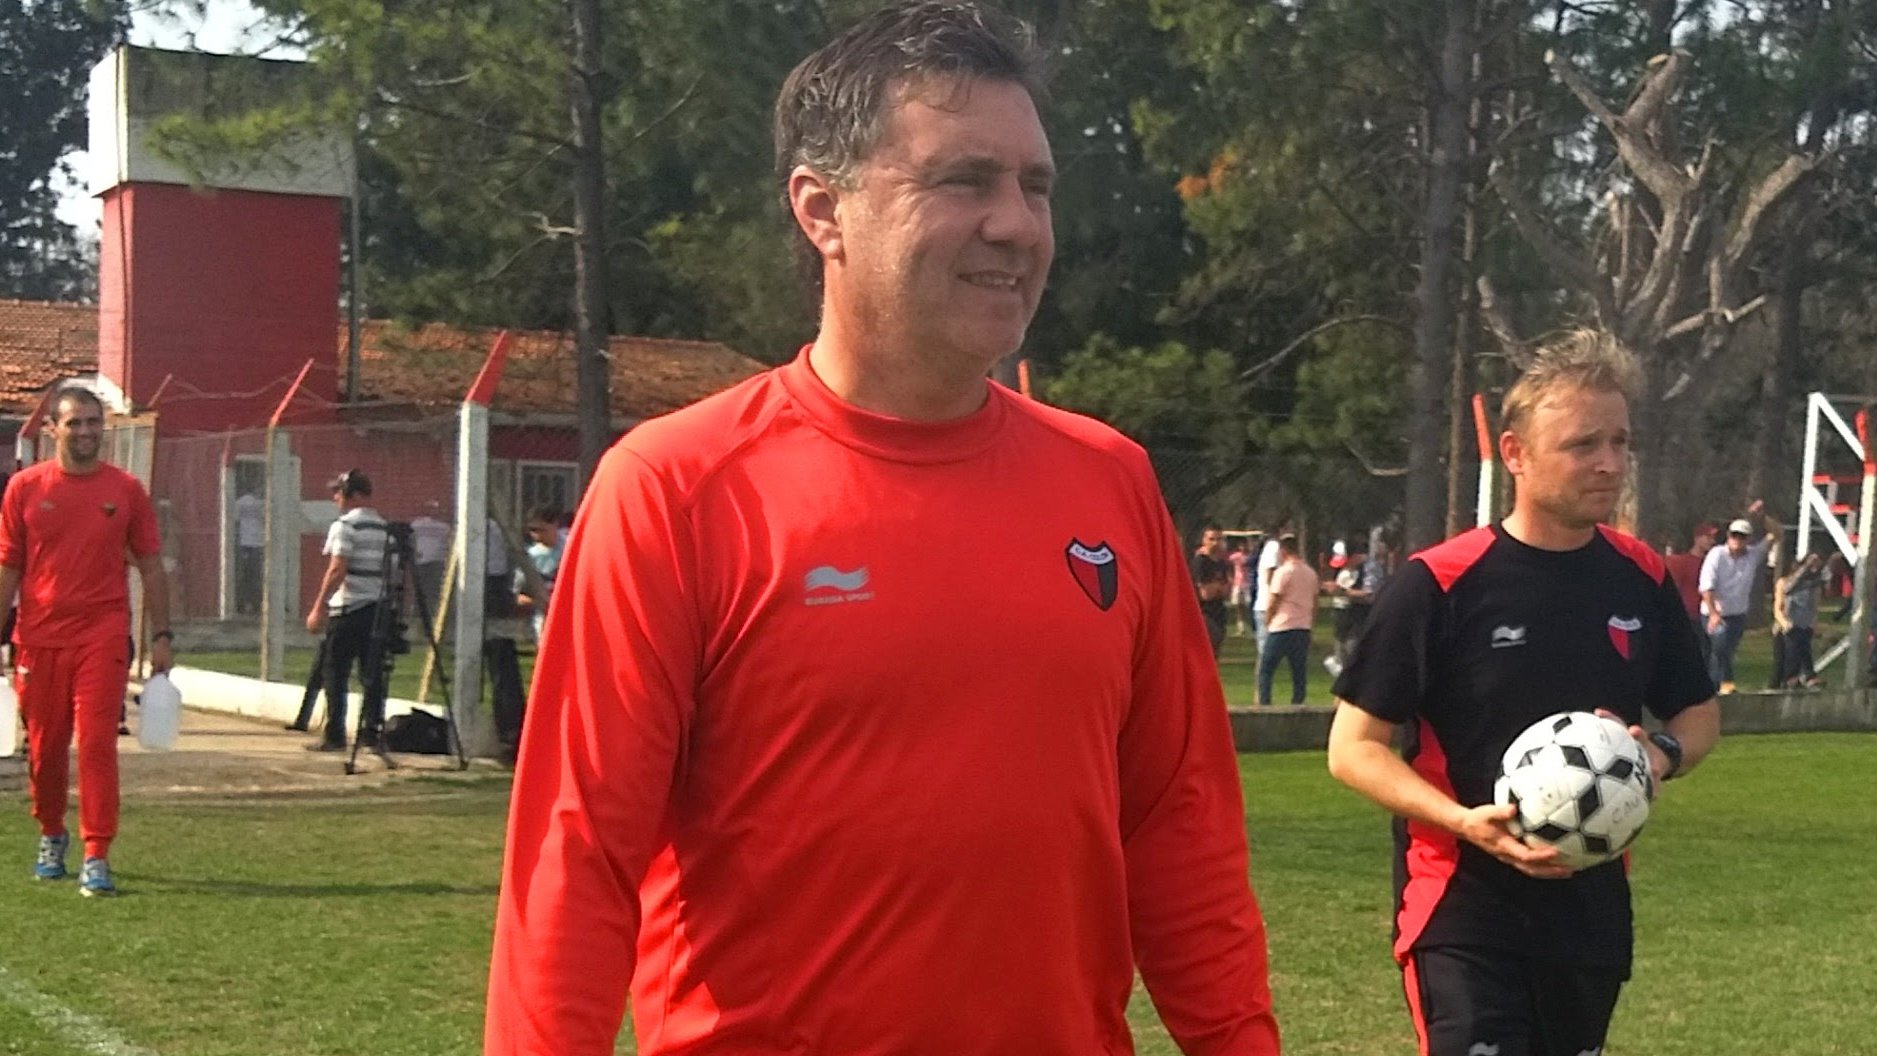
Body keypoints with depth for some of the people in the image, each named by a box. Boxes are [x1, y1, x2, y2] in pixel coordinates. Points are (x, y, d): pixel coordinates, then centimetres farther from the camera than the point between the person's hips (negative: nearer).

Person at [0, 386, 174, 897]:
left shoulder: (126, 490, 3)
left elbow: (151, 567, 8)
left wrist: (161, 635, 4)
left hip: (103, 639, -1)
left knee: (97, 744, -8)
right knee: (45, 747, 11)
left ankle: (97, 857, -6)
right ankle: (51, 836, 33)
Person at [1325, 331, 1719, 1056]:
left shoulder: (1640, 579, 3)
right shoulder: (1439, 584, -12)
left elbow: (1700, 714, 17)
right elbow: (1353, 748, -8)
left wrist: (1662, 754, -7)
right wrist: (1465, 822, -23)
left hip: (1592, 909, 5)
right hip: (1464, 912, -5)